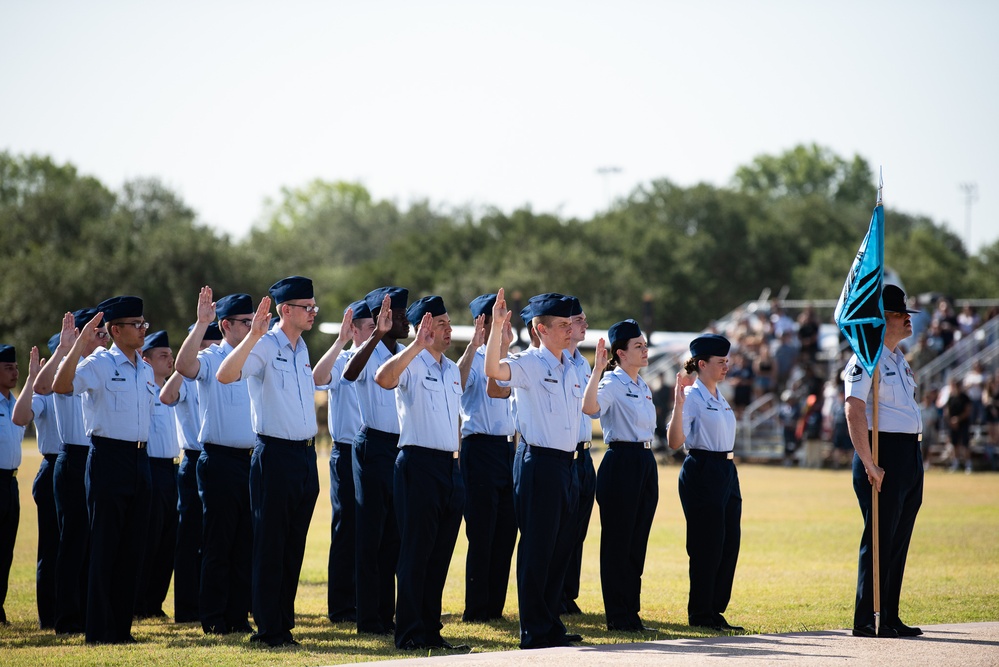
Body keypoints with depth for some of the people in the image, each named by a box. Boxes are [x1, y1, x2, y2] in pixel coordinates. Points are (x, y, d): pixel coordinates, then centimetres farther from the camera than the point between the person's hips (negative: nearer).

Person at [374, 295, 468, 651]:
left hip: (449, 464, 7)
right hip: (419, 463, -7)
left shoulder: (452, 369, 17)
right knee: (415, 552, -6)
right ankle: (410, 633, -4)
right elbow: (383, 378, -30)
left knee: (440, 555, 9)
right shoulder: (410, 364, -7)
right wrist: (417, 345, -34)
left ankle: (431, 629, 14)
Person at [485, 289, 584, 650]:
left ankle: (551, 624, 20)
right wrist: (496, 327, -37)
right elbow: (493, 369, -28)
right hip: (539, 463, -8)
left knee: (561, 548, 11)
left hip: (567, 464, 8)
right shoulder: (529, 364, -9)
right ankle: (534, 630, 1)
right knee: (537, 548, -4)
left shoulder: (570, 368, 15)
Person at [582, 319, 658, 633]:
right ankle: (618, 616, 2)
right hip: (621, 463, -8)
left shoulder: (643, 387, 16)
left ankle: (632, 612, 15)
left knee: (638, 542, 10)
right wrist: (597, 369, -37)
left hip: (645, 463, 8)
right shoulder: (612, 383, -10)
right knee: (618, 541, -2)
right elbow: (589, 407, -31)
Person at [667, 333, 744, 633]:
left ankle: (715, 610, 16)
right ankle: (701, 614, 6)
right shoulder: (692, 395, -11)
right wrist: (678, 404, -31)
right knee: (707, 545, -4)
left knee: (729, 543, 7)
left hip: (726, 472, 9)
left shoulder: (718, 395, 15)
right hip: (702, 471, -9)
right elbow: (675, 442, -19)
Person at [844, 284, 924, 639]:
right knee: (879, 539, -8)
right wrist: (869, 464, -24)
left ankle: (890, 618, 16)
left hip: (910, 454, 9)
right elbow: (854, 411, -20)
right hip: (884, 454, -9)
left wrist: (914, 456, 15)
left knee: (899, 541, 11)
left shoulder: (899, 359, 18)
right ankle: (865, 621, -5)